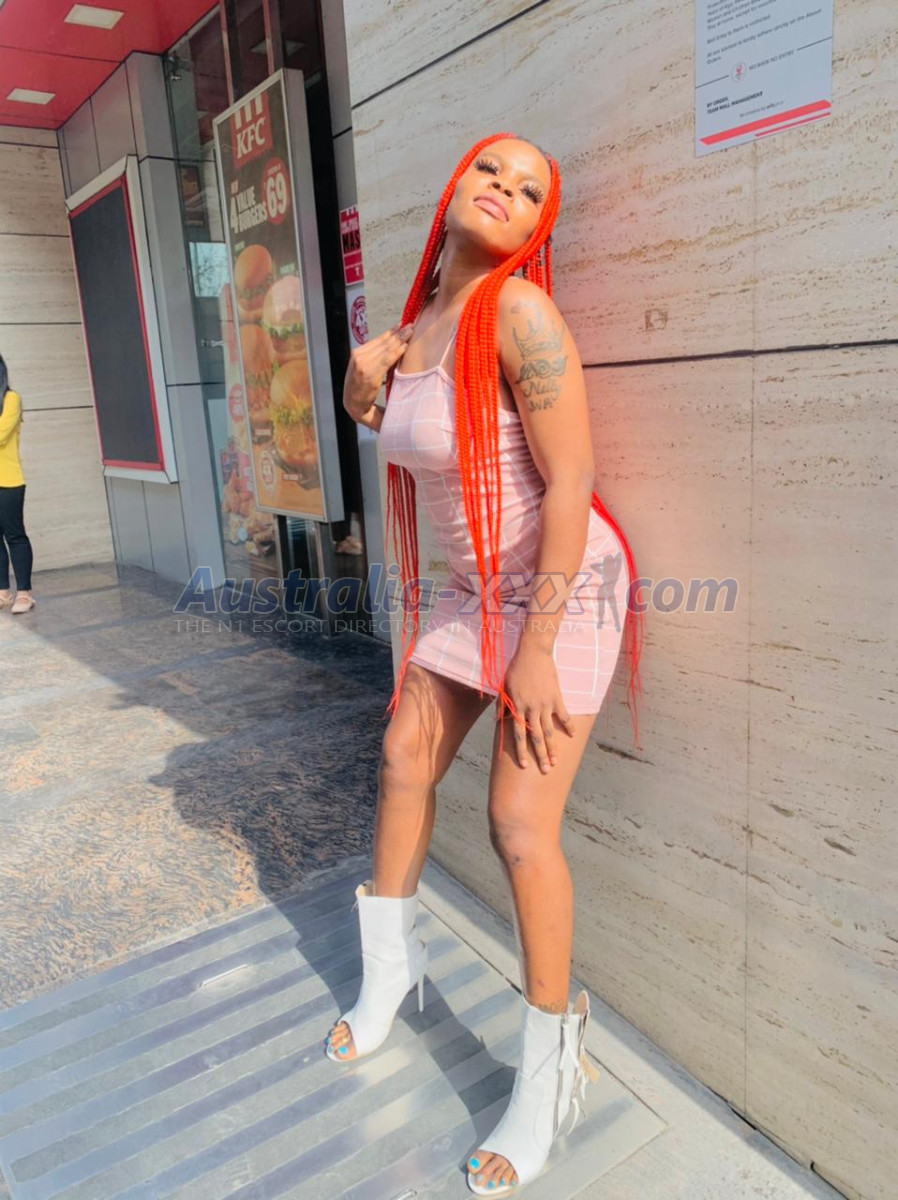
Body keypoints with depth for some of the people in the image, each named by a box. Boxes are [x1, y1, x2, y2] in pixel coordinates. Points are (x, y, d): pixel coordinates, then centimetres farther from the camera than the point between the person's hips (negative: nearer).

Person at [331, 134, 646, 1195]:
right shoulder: (422, 317, 4)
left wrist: (536, 650, -22)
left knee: (520, 823, -8)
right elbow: (372, 411, 24)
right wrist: (364, 377, -1)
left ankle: (550, 1074, 17)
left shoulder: (518, 312, -19)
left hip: (561, 590, -8)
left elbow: (570, 485, -22)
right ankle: (390, 970, 39)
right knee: (403, 763, 13)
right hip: (475, 586, 8)